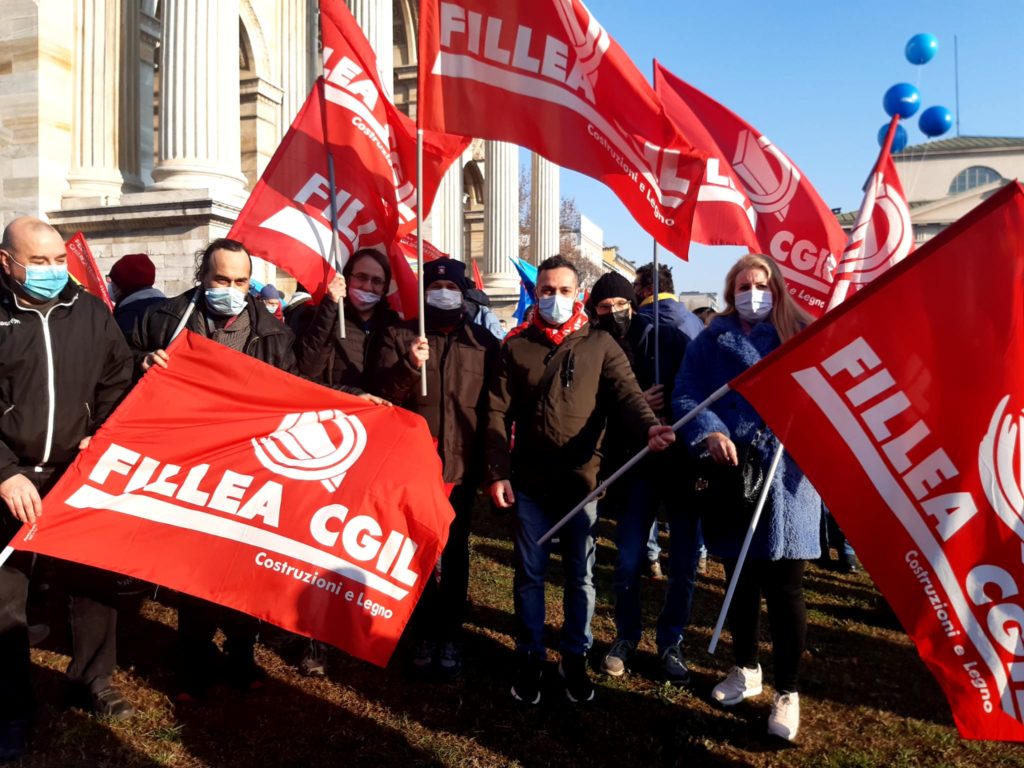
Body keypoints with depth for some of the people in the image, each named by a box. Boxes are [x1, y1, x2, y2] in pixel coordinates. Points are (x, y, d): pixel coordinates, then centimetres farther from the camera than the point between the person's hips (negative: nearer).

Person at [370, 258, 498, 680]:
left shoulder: (484, 342, 4)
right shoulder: (399, 335, 4)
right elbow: (379, 394, -4)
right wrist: (408, 366, -22)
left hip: (462, 466, 0)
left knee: (455, 553, 11)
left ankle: (451, 633, 25)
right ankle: (425, 632, 25)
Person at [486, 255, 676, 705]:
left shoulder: (599, 344, 3)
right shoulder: (515, 345, 4)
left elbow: (626, 393, -9)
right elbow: (498, 413, 1)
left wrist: (648, 427, -31)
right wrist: (497, 472, -7)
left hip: (582, 479, 0)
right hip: (529, 481, 0)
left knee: (580, 575, 12)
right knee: (529, 574, 11)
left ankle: (575, 658, 29)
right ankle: (529, 658, 28)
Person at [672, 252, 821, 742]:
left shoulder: (798, 337, 5)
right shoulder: (711, 342, 6)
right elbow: (685, 397, -2)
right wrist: (710, 432, -20)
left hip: (785, 477, -1)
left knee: (784, 587, 1)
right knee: (739, 580, 16)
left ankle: (787, 691, 19)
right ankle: (745, 669, 36)